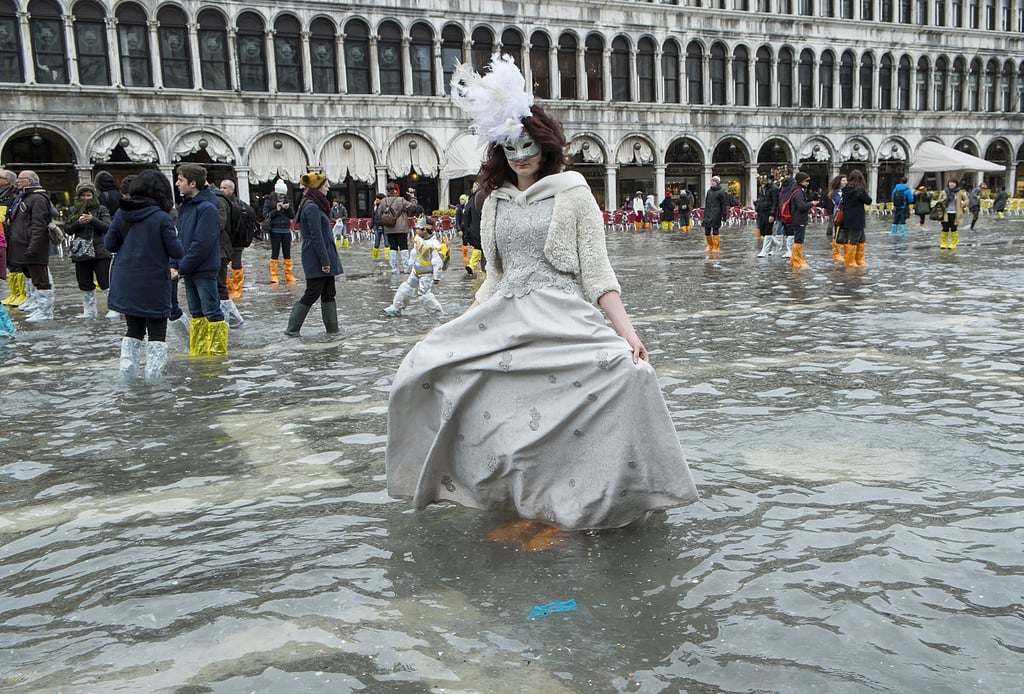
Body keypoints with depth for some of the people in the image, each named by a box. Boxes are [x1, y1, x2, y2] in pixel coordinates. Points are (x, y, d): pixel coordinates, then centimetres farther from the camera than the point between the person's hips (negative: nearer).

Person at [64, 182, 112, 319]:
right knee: (85, 284, 10)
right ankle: (89, 311, 20)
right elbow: (67, 230, 6)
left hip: (100, 252, -4)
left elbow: (108, 227, -9)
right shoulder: (73, 210, 11)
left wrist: (93, 219, -21)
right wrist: (78, 222, -12)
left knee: (105, 283, -5)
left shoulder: (101, 209, 2)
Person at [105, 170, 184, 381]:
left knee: (133, 327, 19)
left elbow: (109, 245, 4)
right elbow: (177, 252, -12)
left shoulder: (121, 214, -1)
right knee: (157, 330, 8)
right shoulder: (162, 218, -14)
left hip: (126, 284, 4)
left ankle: (128, 365, 15)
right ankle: (153, 371, 6)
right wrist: (174, 237, 7)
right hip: (154, 285, -4)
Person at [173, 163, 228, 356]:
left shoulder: (207, 208, -15)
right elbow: (179, 237, 14)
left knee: (212, 312, -2)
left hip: (204, 270, -9)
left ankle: (218, 352, 6)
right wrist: (174, 264, 2)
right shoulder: (184, 206, 11)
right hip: (188, 270, 9)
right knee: (196, 313, 15)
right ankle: (198, 352, 23)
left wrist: (182, 267, -16)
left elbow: (202, 244, -20)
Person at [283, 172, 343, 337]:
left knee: (329, 293, 10)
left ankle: (332, 329, 15)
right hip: (317, 259, -10)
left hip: (324, 257, 10)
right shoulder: (312, 207, -17)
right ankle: (292, 329, 5)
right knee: (312, 294, -3)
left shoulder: (315, 205, 14)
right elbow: (316, 237, -20)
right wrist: (325, 261, -20)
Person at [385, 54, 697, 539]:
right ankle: (523, 509, 3)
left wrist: (627, 332, -13)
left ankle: (558, 515, -11)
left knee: (627, 371, -28)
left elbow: (597, 272, -3)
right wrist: (453, 326, 15)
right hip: (505, 320, 5)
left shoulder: (573, 193, 1)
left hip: (563, 320, -4)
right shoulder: (495, 201, 14)